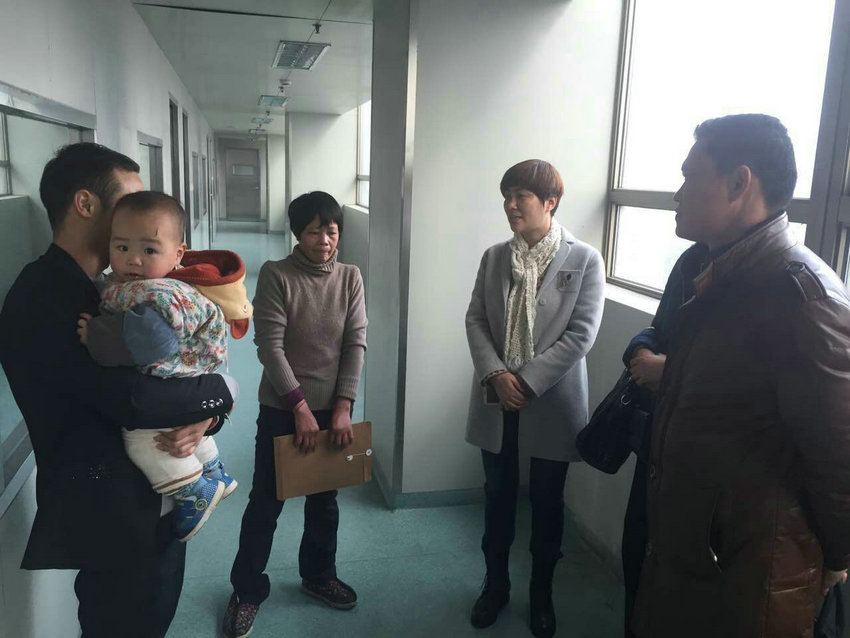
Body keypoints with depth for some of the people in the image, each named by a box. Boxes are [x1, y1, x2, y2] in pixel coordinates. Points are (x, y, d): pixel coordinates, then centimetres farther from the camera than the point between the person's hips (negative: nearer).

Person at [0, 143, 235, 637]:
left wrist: (203, 417, -15)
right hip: (114, 523, -9)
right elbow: (134, 398, -32)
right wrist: (220, 392, -16)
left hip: (160, 508, 9)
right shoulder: (42, 298, -21)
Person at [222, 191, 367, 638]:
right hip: (282, 407, -3)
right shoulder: (276, 275, -12)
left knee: (325, 499, 18)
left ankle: (318, 575, 39)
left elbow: (356, 343, -3)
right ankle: (247, 590, 29)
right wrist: (301, 407, -17)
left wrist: (343, 406, -10)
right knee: (265, 502, 9)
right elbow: (270, 345, -15)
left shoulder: (350, 278, -1)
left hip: (334, 408, 3)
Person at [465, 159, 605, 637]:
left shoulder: (585, 260, -8)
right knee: (498, 495, 15)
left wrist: (527, 382, -16)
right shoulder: (495, 256, 4)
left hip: (551, 402, -3)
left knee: (547, 501, 13)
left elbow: (581, 334, -13)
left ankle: (542, 592, 34)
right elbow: (476, 320, 2)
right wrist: (496, 374, -13)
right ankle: (496, 584, 35)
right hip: (497, 400, 3)